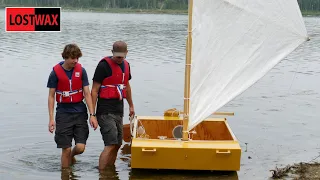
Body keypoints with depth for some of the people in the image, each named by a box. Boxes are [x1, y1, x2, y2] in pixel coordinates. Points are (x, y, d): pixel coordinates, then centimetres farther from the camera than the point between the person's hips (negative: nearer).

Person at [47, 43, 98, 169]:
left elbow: (87, 93, 1)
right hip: (63, 113, -2)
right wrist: (51, 119, -5)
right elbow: (51, 96, 0)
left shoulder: (81, 70, 0)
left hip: (80, 112, 2)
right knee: (66, 149, 0)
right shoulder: (56, 72, -5)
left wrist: (92, 115, -4)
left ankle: (72, 155, 30)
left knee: (80, 147, -4)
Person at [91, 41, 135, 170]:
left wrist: (131, 106, 32)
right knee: (110, 145, -14)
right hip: (105, 112, -8)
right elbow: (94, 90, -10)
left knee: (117, 145, 10)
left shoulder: (126, 65, 12)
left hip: (118, 111, 8)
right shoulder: (104, 65, -11)